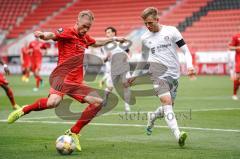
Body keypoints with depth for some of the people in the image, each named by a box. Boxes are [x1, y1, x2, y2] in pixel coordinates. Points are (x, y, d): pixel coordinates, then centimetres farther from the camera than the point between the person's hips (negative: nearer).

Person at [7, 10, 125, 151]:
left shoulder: (85, 37, 19)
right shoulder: (67, 33, -4)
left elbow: (97, 43, 43)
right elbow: (52, 35, -25)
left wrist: (113, 39, 41)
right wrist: (43, 35, -48)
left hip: (76, 81, 8)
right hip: (62, 76, -8)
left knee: (98, 102, -3)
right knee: (54, 101, -35)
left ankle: (73, 133, 5)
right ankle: (24, 110, -7)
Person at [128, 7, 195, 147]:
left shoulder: (171, 31, 2)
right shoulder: (145, 38, 9)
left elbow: (185, 49, 3)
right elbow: (143, 59, 24)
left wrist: (189, 65, -13)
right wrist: (134, 75, 26)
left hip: (174, 74, 1)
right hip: (158, 74, -1)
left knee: (169, 107, 6)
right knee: (167, 101, -21)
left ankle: (152, 117, 40)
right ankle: (178, 134, -32)